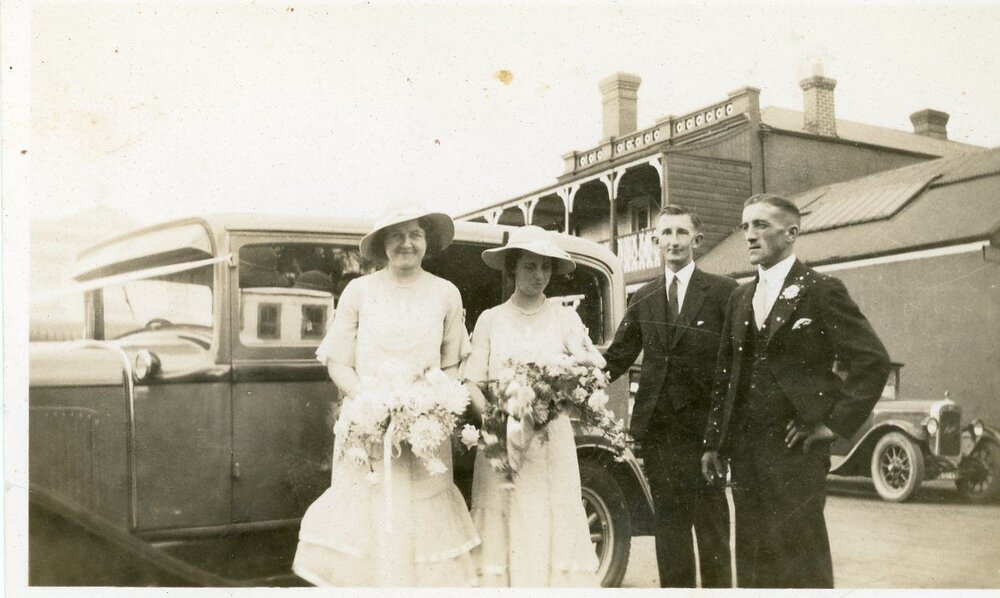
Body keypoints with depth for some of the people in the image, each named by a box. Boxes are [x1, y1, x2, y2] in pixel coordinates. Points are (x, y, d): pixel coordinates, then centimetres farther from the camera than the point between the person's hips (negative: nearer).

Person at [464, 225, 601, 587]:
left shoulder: (564, 317, 7)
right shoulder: (490, 320, 7)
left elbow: (595, 363, -5)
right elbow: (473, 383, 1)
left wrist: (586, 361, -28)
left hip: (551, 441, 0)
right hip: (501, 442, 0)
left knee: (554, 525, -2)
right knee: (504, 528, -1)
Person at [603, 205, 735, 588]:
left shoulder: (723, 291, -1)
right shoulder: (643, 298, 12)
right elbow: (618, 357, 8)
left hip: (703, 424, -4)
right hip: (657, 426, 4)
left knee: (711, 523, 6)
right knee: (668, 523, 12)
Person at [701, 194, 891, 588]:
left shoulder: (821, 290, -6)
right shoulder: (740, 298, 14)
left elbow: (873, 361, -10)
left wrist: (835, 424, -12)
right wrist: (713, 441, 12)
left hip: (794, 450, -6)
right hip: (744, 452, 6)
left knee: (801, 564, 0)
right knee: (753, 560, 11)